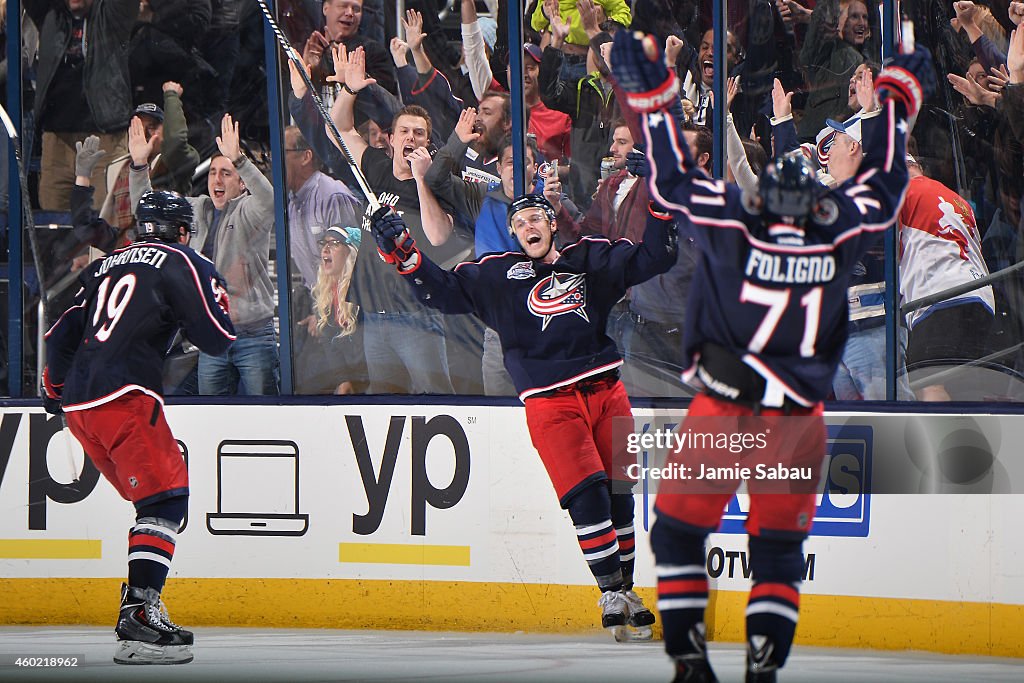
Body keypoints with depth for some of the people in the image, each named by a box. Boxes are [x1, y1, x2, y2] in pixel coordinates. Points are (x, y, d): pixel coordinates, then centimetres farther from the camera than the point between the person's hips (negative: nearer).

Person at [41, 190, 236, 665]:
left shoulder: (105, 266, 23)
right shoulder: (179, 263, 2)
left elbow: (61, 337, 25)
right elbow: (216, 339, -2)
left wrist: (54, 392, 40)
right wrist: (216, 296, 17)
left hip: (78, 406, 8)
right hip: (125, 396, -8)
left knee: (155, 497, 18)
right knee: (165, 498, -12)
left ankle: (139, 604, 14)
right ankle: (139, 617, -27)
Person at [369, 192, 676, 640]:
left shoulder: (591, 259, 12)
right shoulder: (496, 276, 8)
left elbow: (651, 259, 11)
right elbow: (443, 291, 5)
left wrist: (661, 208, -1)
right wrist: (402, 251, -5)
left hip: (604, 390, 3)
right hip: (548, 400, -3)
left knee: (619, 494, 6)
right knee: (586, 494, -14)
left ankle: (626, 590, 19)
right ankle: (610, 593, -6)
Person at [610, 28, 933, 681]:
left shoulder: (730, 221, -13)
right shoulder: (845, 234, -6)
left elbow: (672, 179, -2)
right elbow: (885, 185, 12)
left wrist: (651, 93, 6)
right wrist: (898, 98, 25)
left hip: (720, 416, -2)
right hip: (798, 424, 2)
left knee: (678, 529, 14)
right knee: (779, 547, 13)